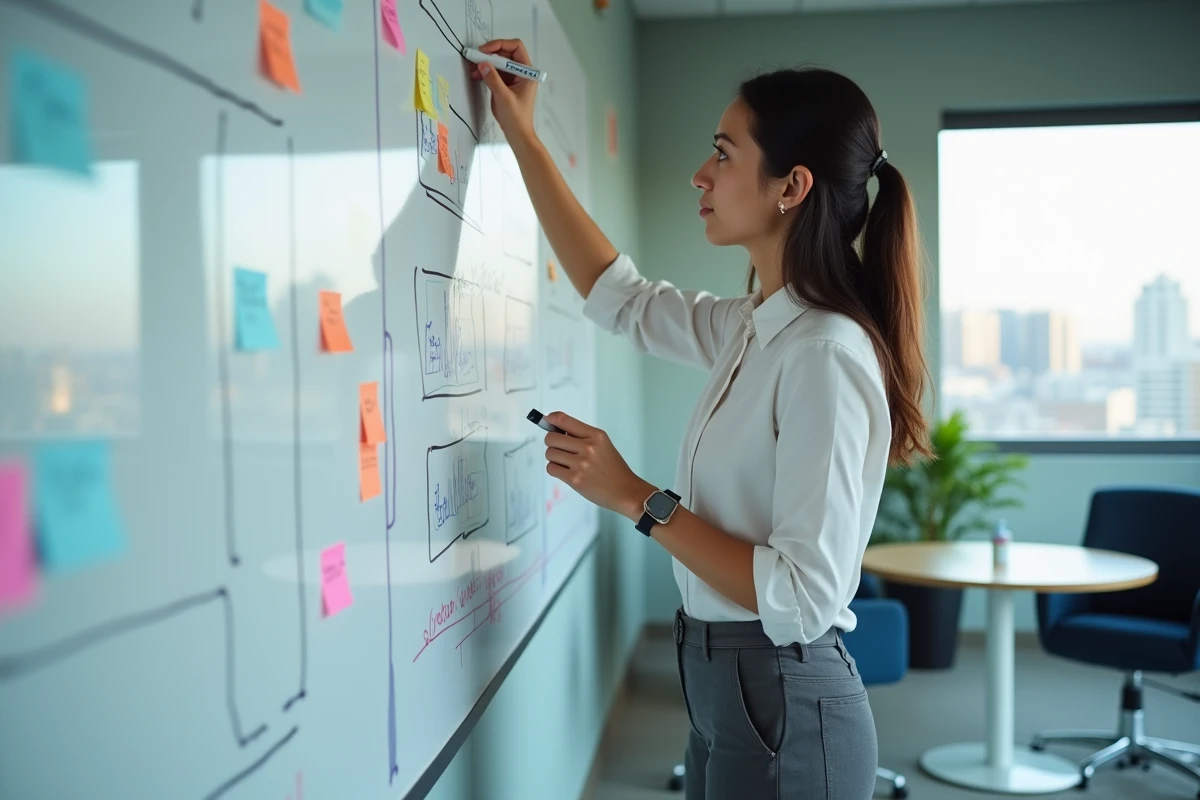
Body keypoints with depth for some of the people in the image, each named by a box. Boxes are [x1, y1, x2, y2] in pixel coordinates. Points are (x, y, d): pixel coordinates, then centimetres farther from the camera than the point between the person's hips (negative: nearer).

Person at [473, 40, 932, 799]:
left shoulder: (825, 356, -24)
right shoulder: (756, 329, 2)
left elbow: (806, 597, -26)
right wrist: (522, 135, 13)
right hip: (726, 690, 8)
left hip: (784, 710, -8)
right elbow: (618, 294, 14)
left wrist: (638, 498, -22)